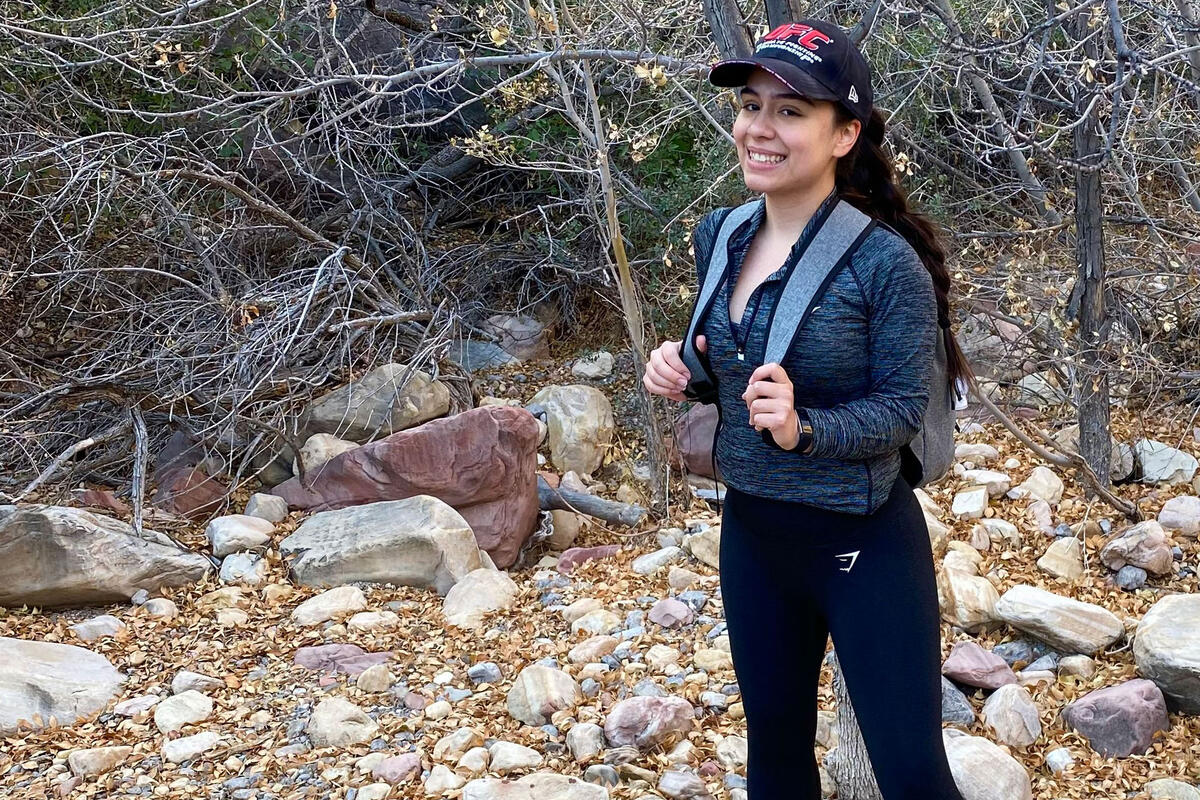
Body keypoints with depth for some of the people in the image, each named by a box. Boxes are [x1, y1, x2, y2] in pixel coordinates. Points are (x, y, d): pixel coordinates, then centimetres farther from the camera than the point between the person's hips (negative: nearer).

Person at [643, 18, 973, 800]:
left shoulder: (885, 261, -20)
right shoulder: (717, 237, -1)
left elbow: (903, 409, -16)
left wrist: (803, 429, -32)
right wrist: (678, 369, -7)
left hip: (865, 545, -6)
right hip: (750, 534, 6)